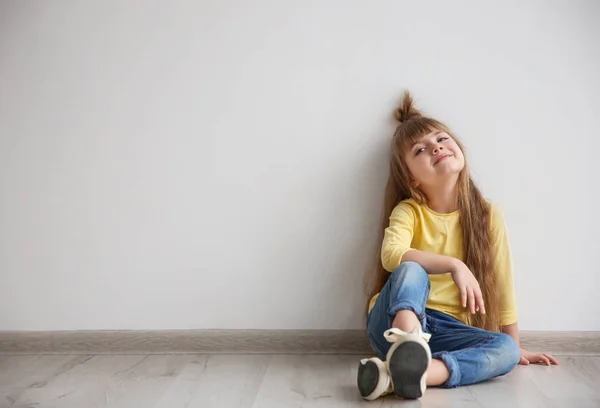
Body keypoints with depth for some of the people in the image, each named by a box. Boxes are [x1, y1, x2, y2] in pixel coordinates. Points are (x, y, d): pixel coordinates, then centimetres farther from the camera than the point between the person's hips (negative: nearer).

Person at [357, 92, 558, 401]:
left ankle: (410, 371, -45)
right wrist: (453, 265, -35)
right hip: (398, 318, -2)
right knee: (410, 271, -30)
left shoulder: (488, 215, 1)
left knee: (505, 349, -25)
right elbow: (391, 254, -27)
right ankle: (406, 345, -57)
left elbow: (502, 285, 6)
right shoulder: (408, 212, -6)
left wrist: (516, 347, 13)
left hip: (447, 329, 2)